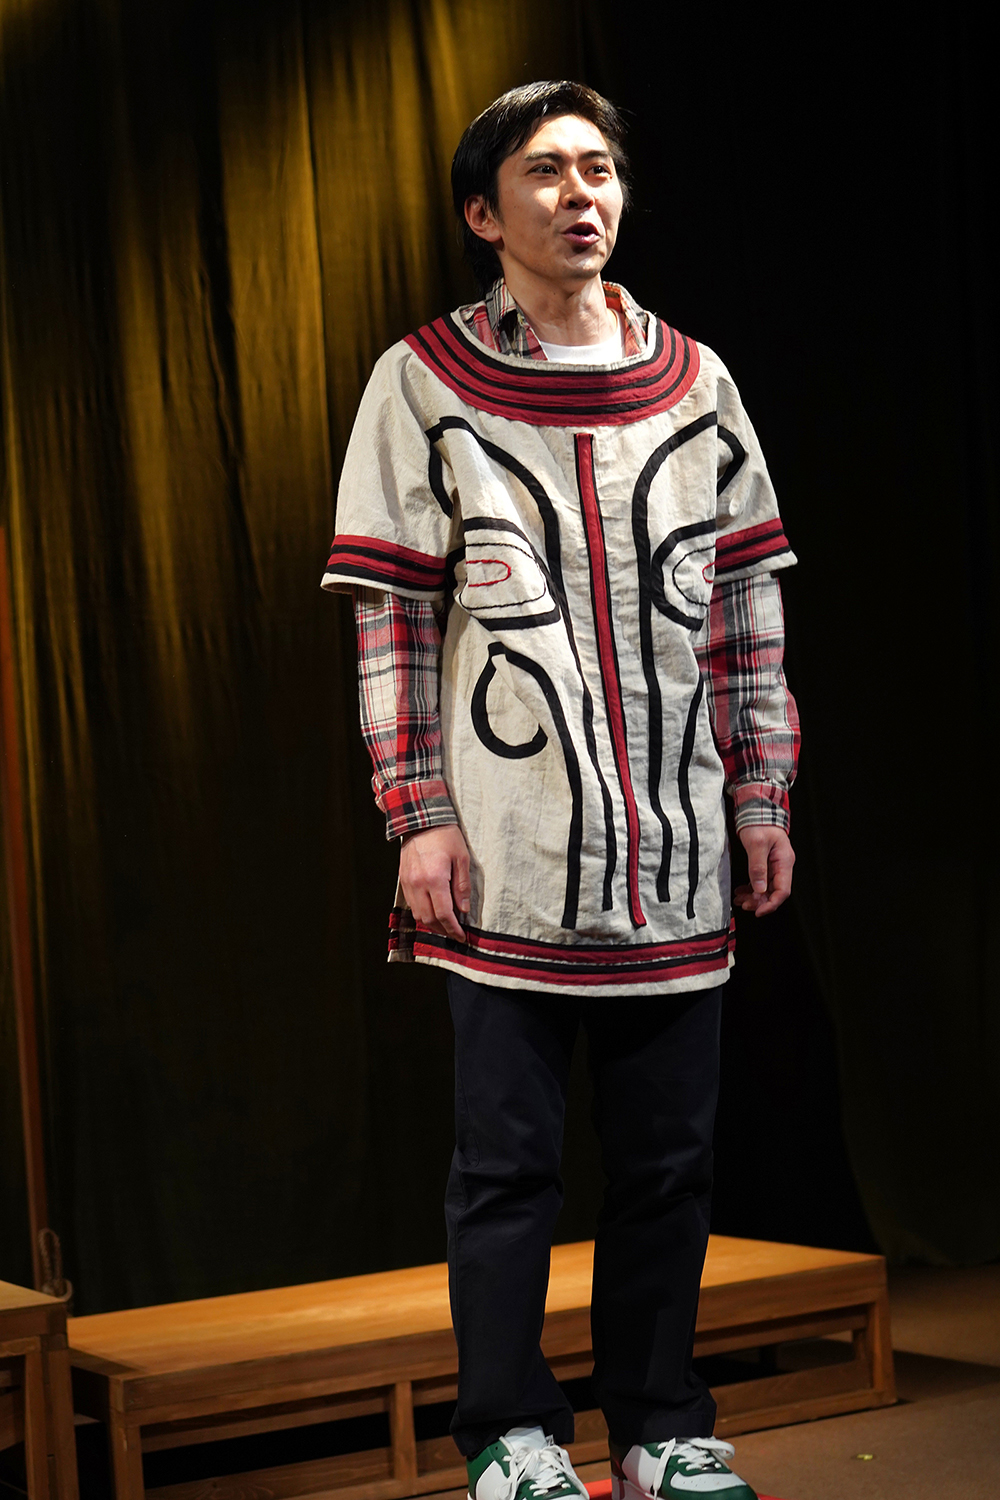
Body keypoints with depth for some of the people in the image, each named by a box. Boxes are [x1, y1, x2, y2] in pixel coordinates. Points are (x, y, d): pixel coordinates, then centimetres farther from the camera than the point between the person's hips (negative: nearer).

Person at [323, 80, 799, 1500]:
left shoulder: (695, 381, 11)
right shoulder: (423, 383, 2)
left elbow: (749, 609, 12)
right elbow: (393, 621, -1)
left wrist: (763, 795, 7)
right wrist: (420, 816, -7)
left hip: (675, 851, 3)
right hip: (506, 851, -3)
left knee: (669, 1157, 8)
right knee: (508, 1157, 3)